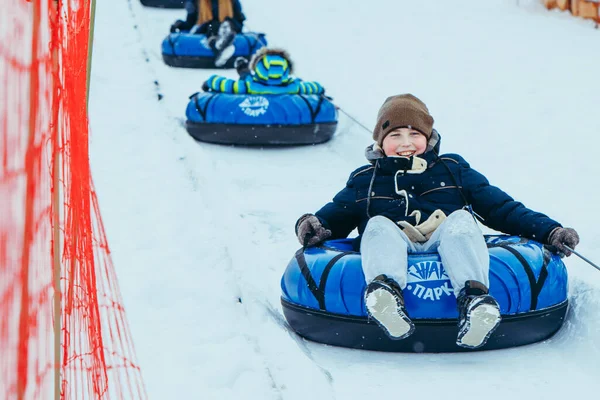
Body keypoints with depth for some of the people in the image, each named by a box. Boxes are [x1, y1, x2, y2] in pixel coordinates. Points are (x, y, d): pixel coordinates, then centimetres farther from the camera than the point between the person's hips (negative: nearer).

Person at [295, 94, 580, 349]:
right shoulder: (364, 181, 27)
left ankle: (473, 297, -56)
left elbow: (500, 207, 23)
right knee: (378, 225, -28)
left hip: (444, 245, 0)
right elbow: (334, 215, 22)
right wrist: (313, 225, -4)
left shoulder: (452, 170, 27)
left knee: (461, 219, -27)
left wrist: (548, 230, 12)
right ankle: (384, 291, -62)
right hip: (395, 248, 0)